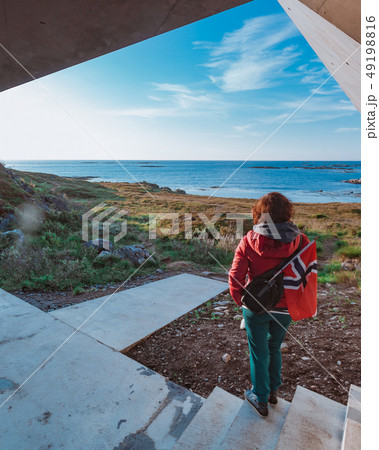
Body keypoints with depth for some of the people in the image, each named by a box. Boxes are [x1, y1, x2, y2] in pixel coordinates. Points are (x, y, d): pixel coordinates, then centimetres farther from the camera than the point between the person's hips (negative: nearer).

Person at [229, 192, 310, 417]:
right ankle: (273, 390, 48)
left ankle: (261, 400, 39)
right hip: (285, 309, 2)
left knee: (259, 354, 18)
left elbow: (235, 276, -13)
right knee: (275, 348, 28)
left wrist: (240, 301, 4)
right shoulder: (300, 241, -13)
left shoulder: (249, 241, -17)